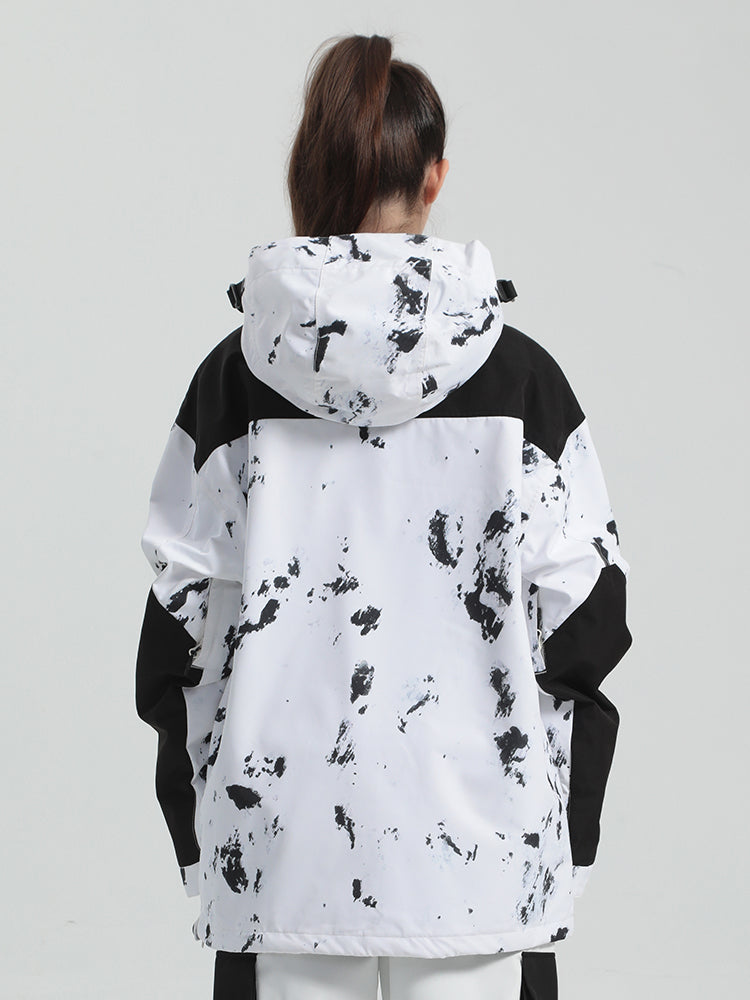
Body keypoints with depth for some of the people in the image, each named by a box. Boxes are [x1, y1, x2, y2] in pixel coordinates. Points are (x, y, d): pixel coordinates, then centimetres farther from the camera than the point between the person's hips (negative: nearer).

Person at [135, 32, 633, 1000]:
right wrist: (564, 826, 10)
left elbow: (181, 608, 0)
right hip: (471, 845, -1)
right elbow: (584, 611, -2)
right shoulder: (519, 376, -4)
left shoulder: (235, 378, -3)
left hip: (282, 844, 1)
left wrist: (198, 832, 11)